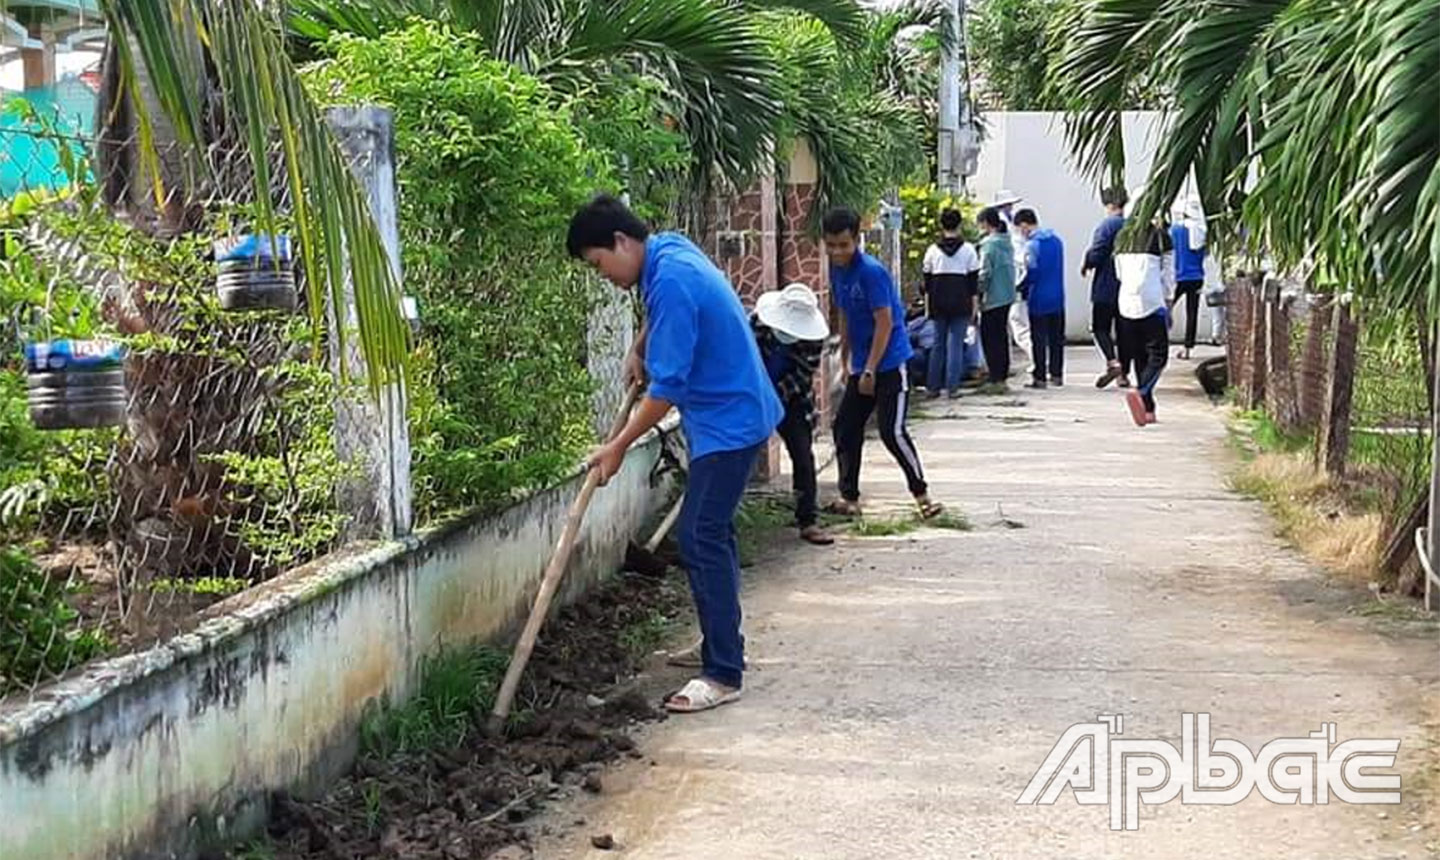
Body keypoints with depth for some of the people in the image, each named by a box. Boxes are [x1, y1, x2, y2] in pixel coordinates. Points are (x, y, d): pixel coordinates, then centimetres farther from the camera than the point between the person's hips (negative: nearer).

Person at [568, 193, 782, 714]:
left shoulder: (672, 280, -24)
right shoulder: (669, 252, 7)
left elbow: (667, 386, -24)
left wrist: (618, 447, -17)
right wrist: (640, 347, 16)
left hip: (727, 423, -11)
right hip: (731, 415, 11)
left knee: (700, 538, -12)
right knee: (711, 533, 16)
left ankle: (723, 675, -10)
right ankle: (722, 648, 26)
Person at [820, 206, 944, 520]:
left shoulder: (871, 271, -18)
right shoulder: (837, 270, 6)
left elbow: (885, 322, -19)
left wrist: (870, 371, -19)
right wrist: (845, 360, 19)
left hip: (890, 363, -9)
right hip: (862, 365, 9)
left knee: (892, 431, -14)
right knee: (845, 427, 9)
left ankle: (922, 495, -4)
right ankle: (849, 498, 19)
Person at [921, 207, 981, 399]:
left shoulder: (932, 250, 4)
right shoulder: (968, 249, 0)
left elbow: (927, 282, 7)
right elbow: (973, 281, 0)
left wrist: (928, 305, 14)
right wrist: (973, 308, 5)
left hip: (938, 302, 2)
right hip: (961, 302, -2)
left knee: (938, 343, 10)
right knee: (956, 344, 0)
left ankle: (933, 387, 11)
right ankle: (952, 387, -3)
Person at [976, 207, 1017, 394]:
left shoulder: (989, 244, -15)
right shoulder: (1008, 243, 11)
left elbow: (984, 273, -17)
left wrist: (977, 294, -8)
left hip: (992, 299, -8)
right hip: (1007, 296, 8)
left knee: (990, 338, -3)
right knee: (1001, 337, 14)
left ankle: (996, 380, -5)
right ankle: (1002, 377, 19)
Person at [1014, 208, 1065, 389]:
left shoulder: (1032, 245, -14)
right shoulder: (1056, 240, 9)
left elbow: (1032, 273, -17)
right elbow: (1059, 268, 14)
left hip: (1039, 300, -7)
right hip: (1057, 299, 7)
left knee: (1039, 339, -1)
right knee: (1056, 337, 12)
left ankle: (1040, 377, 0)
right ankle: (1056, 375, 17)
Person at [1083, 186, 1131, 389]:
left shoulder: (1107, 225, -12)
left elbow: (1096, 254, -17)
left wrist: (1086, 265, 2)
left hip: (1106, 287, -6)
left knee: (1100, 327, 1)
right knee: (1123, 329, 10)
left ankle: (1112, 363, -20)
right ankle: (1124, 373, 11)